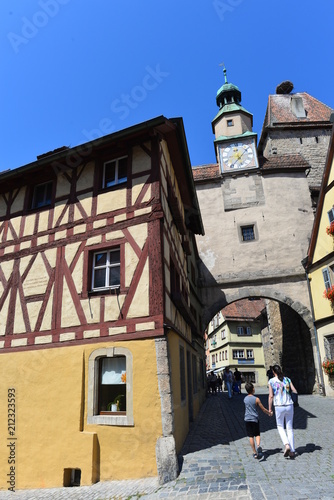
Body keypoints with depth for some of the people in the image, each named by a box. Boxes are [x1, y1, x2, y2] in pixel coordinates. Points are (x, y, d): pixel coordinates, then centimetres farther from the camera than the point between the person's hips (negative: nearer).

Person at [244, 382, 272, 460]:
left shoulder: (245, 399, 1)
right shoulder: (256, 399, -11)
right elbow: (263, 409, -3)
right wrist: (269, 413, 18)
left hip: (247, 419, 2)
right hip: (255, 419, -2)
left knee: (251, 436, 9)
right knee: (257, 434, 12)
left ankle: (255, 453, 13)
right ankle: (258, 446, -14)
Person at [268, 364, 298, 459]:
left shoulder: (271, 381, -4)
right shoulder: (287, 379, 4)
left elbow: (271, 396, -6)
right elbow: (295, 392, 1)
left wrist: (269, 409, 2)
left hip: (279, 407, -3)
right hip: (289, 406, 3)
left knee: (280, 426, 17)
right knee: (290, 428, 15)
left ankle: (286, 445, -3)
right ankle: (292, 451, 17)